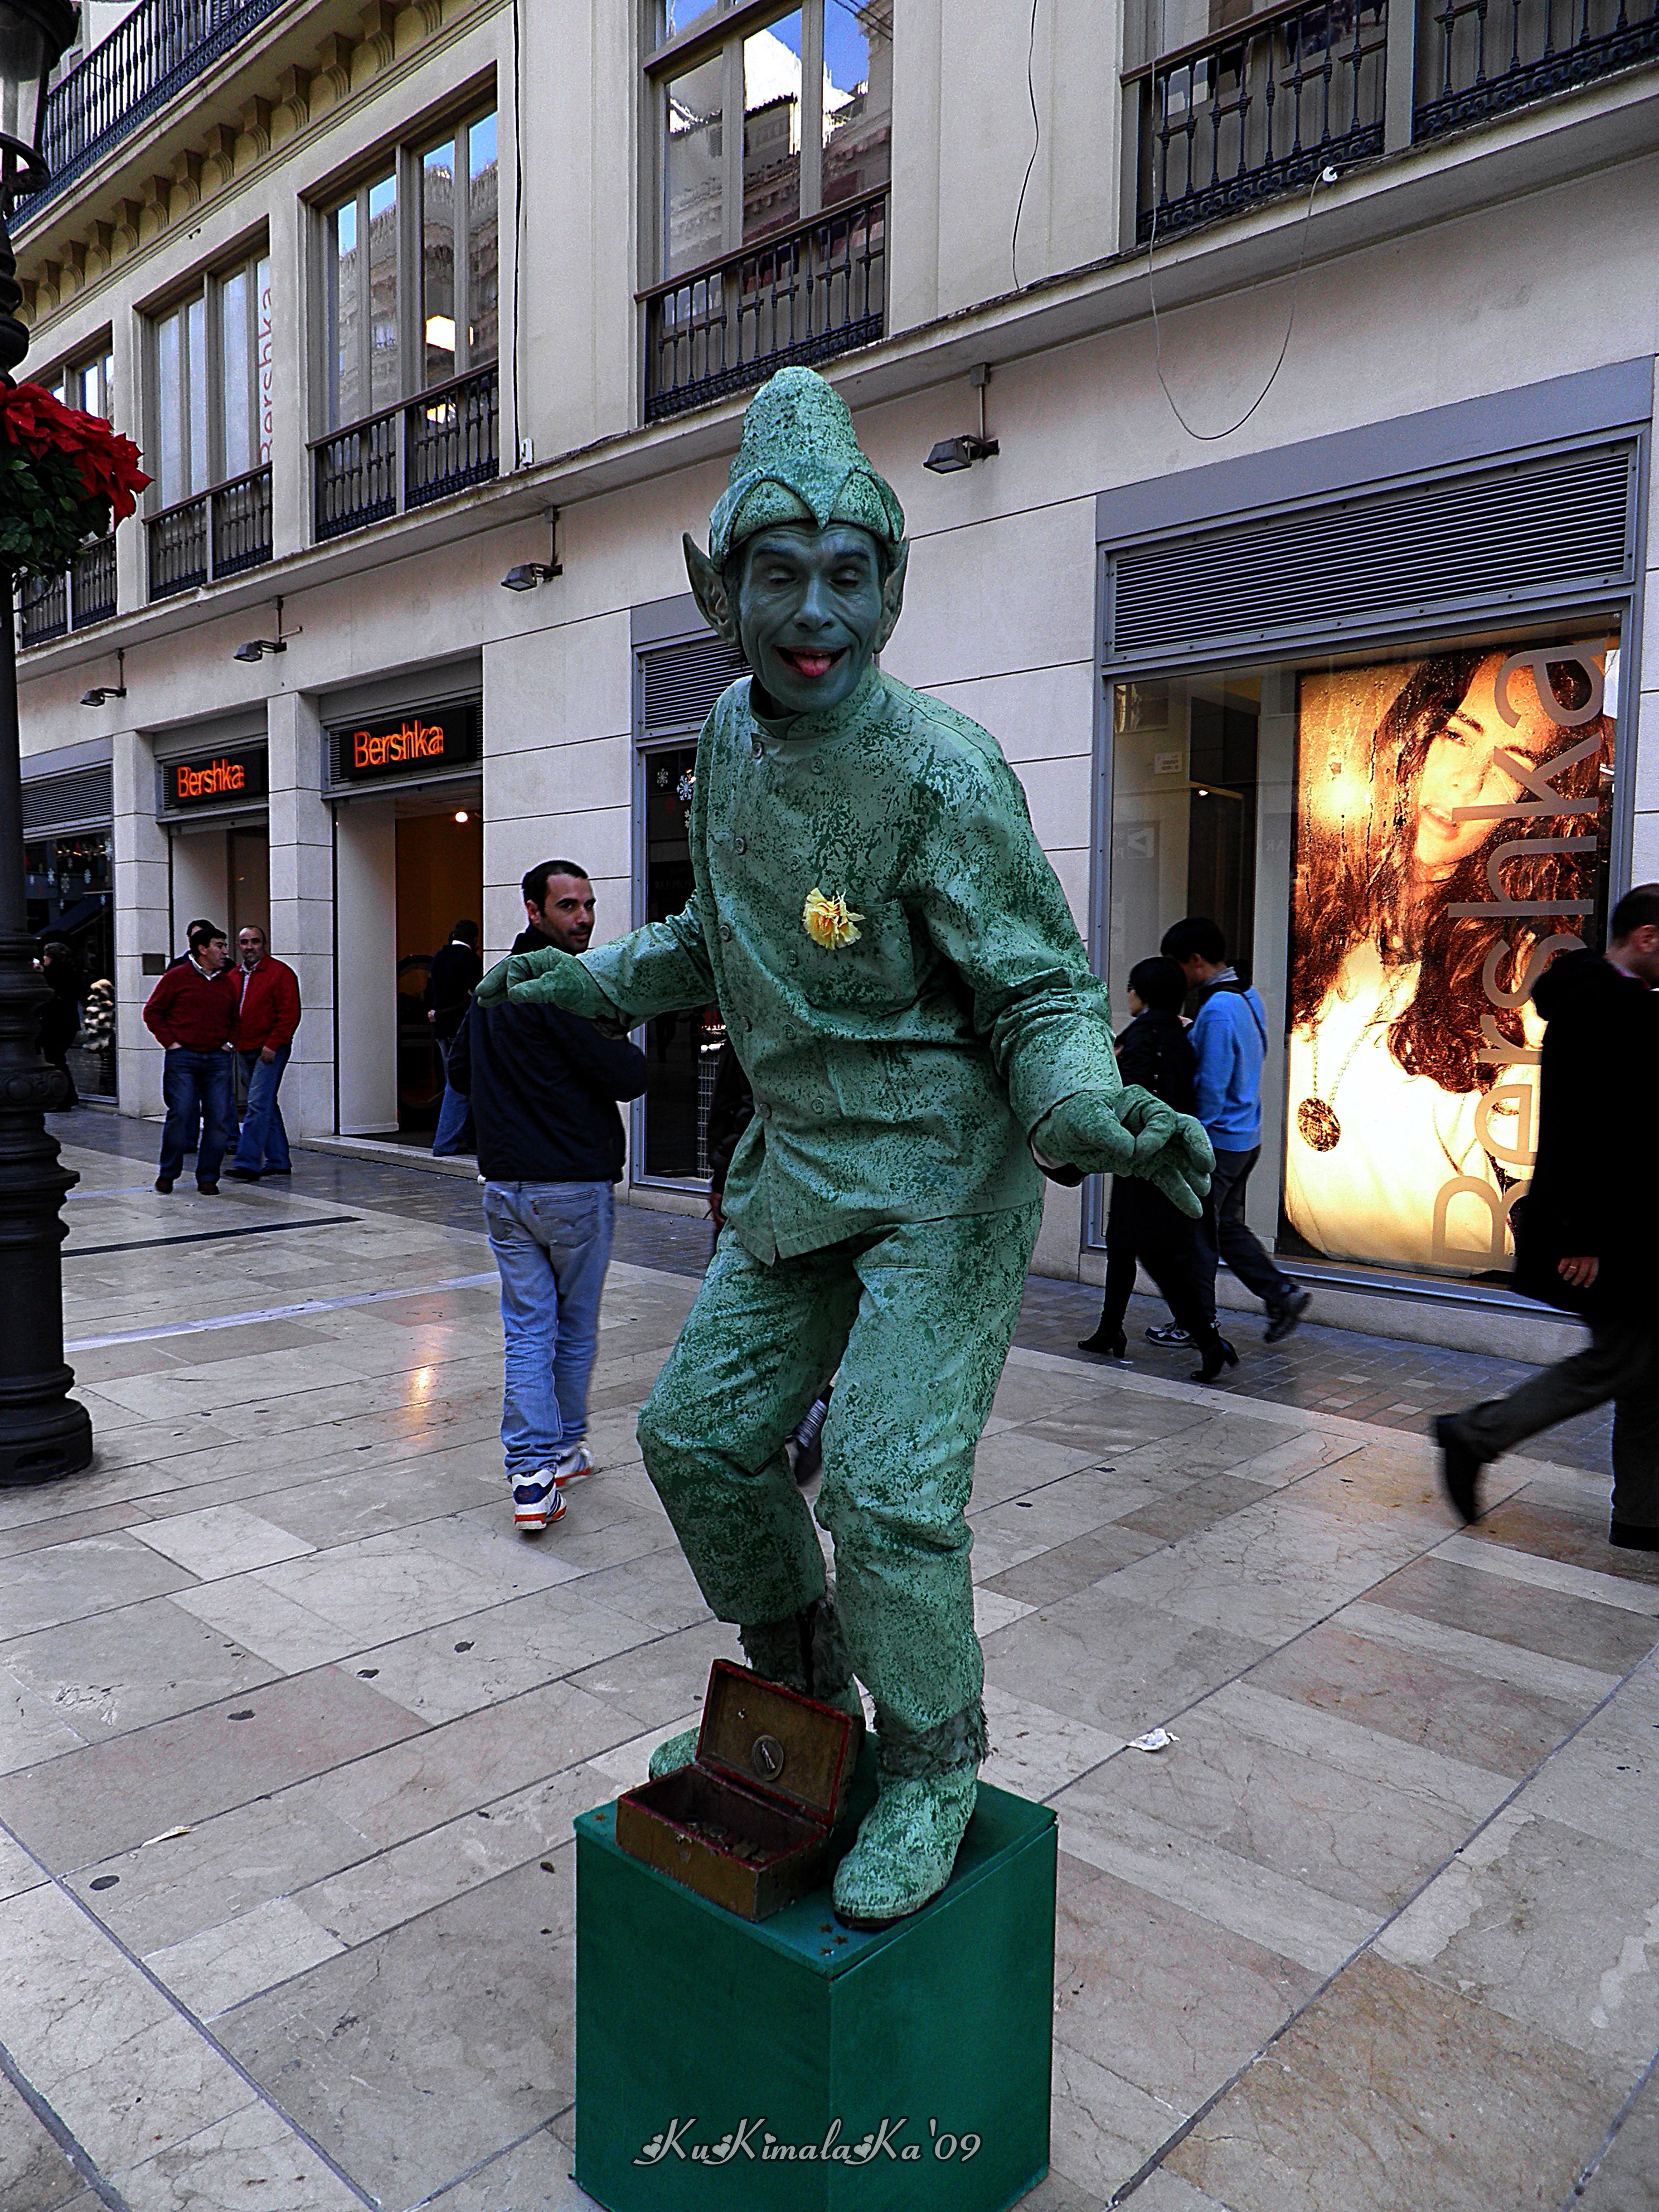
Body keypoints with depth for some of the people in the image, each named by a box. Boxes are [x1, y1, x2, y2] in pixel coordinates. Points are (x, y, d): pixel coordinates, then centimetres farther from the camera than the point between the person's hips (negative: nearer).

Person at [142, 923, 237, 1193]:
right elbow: (152, 1011, 4)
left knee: (219, 1119, -1)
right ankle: (168, 1173, 11)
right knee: (180, 1115, -8)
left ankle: (208, 1176, 10)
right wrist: (170, 1042, -3)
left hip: (218, 1059, 4)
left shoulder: (227, 982, 14)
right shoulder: (177, 976, 0)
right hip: (182, 1057, -4)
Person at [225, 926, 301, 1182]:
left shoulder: (280, 972, -6)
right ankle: (278, 1161, 19)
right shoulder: (233, 976, 15)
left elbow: (290, 1014, -12)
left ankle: (248, 1163, -15)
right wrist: (231, 1039, 8)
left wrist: (272, 1045, -17)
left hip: (270, 1050, -7)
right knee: (267, 1106, 12)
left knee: (258, 1105, -13)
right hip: (244, 1050, 7)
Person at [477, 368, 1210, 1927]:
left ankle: (933, 1767, 16)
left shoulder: (942, 771, -18)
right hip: (797, 1162, 7)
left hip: (940, 1172, -7)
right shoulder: (733, 736, 4)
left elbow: (1042, 991, -15)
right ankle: (800, 1698, 34)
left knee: (889, 1483, -13)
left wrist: (1085, 1111, -34)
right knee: (702, 1433, 10)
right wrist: (587, 980, 21)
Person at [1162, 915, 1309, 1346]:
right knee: (1225, 1225, 20)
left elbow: (1212, 1087, -23)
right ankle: (1281, 1293, 17)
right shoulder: (1250, 996, 7)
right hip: (1247, 1137, 9)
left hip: (1219, 1139, -9)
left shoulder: (1217, 1010, -22)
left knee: (1198, 1233, 4)